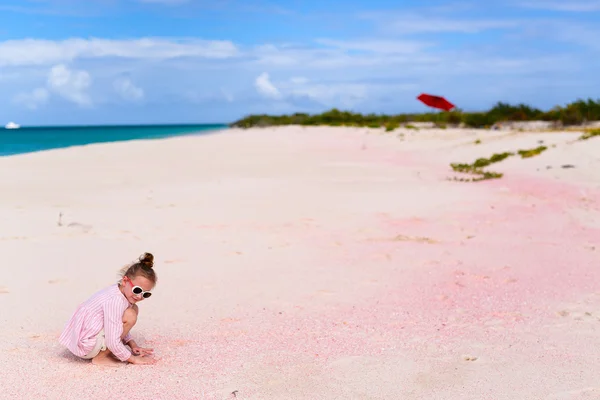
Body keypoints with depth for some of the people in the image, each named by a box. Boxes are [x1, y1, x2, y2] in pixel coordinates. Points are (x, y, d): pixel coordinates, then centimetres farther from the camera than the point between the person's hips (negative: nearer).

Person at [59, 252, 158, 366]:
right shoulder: (115, 301, -27)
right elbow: (113, 343, -27)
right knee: (130, 315, -22)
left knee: (134, 309, 9)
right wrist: (133, 359, -15)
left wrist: (133, 345, 3)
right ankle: (100, 357, -9)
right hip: (86, 347, -10)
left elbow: (121, 328, 16)